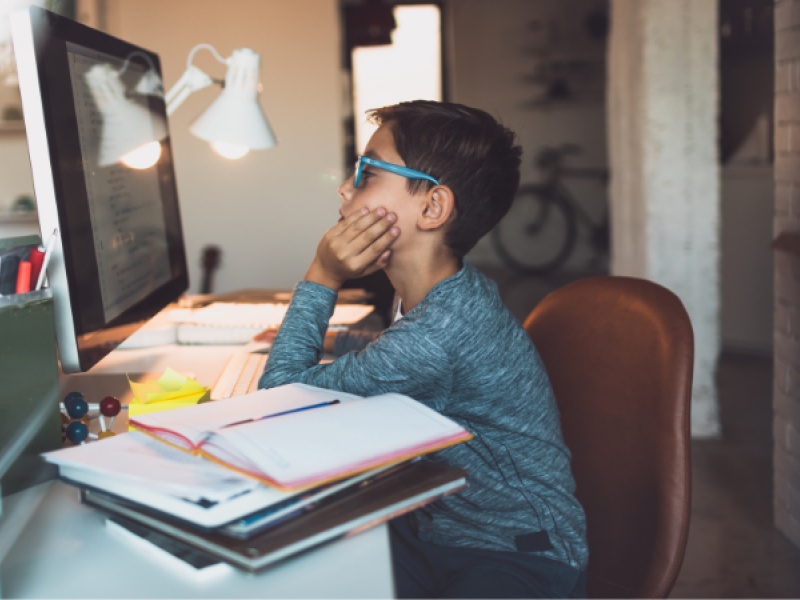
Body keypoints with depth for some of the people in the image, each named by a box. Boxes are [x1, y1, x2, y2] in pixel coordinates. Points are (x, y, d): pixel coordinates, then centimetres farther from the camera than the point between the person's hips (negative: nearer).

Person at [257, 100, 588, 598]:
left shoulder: (437, 333, -28)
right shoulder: (455, 293, 0)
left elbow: (280, 394, -16)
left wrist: (321, 280, -13)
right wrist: (327, 340, 19)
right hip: (433, 534, 8)